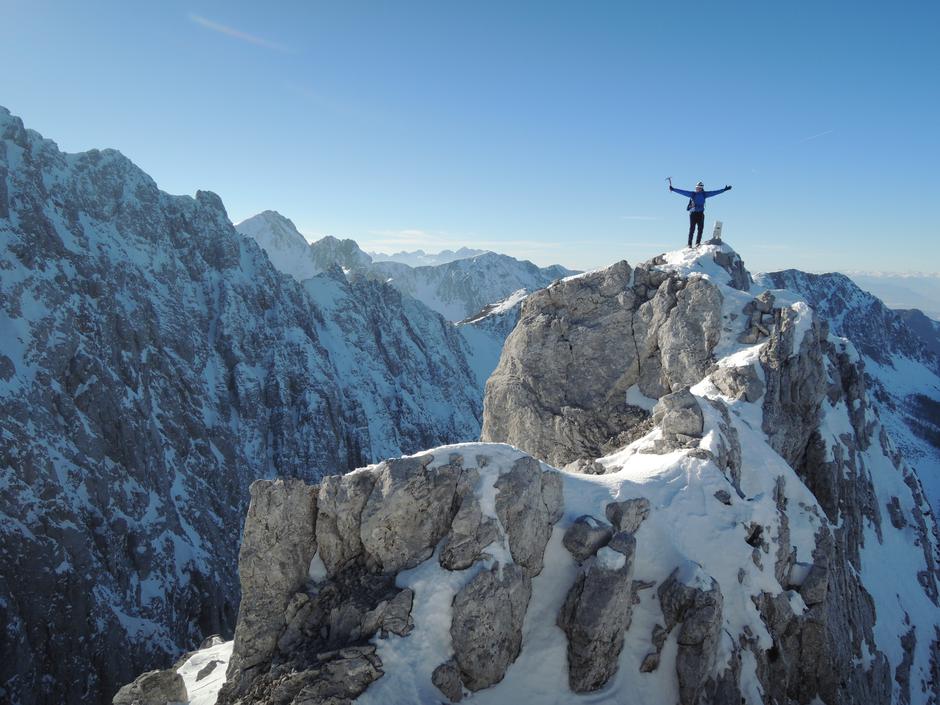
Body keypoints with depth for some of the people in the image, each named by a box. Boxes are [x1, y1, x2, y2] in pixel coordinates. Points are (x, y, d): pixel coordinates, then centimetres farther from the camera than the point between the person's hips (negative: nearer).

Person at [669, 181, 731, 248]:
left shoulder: (704, 194, 9)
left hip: (701, 213, 3)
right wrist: (673, 189, -9)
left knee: (700, 228, -5)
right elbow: (682, 192, -2)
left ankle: (698, 242, 0)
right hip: (693, 213, -3)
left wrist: (724, 189, 15)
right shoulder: (692, 194, 2)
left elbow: (715, 192, 14)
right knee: (692, 228, -5)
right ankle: (689, 244, -2)